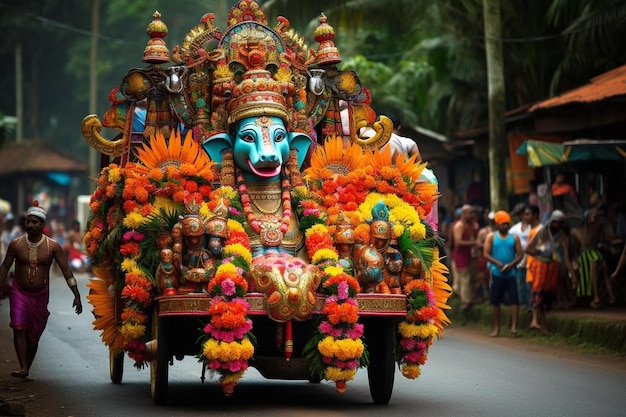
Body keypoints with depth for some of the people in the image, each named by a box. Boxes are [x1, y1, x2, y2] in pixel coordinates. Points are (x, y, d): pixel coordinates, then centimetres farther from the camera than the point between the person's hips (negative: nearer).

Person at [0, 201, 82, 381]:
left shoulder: (53, 246, -7)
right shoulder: (16, 244, -5)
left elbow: (66, 270, -6)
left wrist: (76, 295, -12)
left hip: (40, 296, 0)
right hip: (19, 293, 0)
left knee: (34, 336, 5)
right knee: (19, 328, -19)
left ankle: (27, 370, 20)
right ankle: (22, 368, -25)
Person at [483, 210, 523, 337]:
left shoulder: (514, 238, 5)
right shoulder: (491, 237, 4)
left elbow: (520, 255, 3)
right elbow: (486, 254, -2)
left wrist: (511, 264, -14)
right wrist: (498, 263, -16)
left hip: (511, 273, 0)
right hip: (496, 273, 0)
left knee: (514, 300, -10)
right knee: (496, 301, 6)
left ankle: (514, 326, -11)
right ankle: (496, 328, 13)